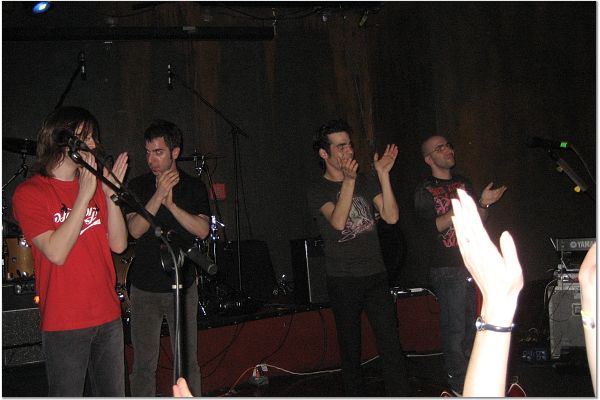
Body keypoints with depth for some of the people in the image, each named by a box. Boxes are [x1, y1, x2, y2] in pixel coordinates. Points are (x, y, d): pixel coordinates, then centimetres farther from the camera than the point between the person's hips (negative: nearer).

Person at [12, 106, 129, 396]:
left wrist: (110, 192, -11)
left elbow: (118, 244, 1)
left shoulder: (96, 186, 9)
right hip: (64, 322, -5)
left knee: (113, 393, 15)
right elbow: (56, 252, -19)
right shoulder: (29, 193, -8)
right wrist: (84, 195, -20)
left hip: (108, 315, 5)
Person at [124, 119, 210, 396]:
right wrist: (159, 195, -18)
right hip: (144, 287, 0)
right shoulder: (138, 186, 3)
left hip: (183, 286, 0)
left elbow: (202, 230, -10)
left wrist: (171, 204, -19)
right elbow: (135, 229, -10)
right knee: (144, 363, 4)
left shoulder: (194, 188, 3)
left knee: (188, 360, 6)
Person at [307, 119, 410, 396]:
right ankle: (353, 393, 20)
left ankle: (400, 395, 0)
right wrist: (348, 181, -31)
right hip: (342, 280, -3)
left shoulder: (365, 182, 9)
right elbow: (338, 222, -20)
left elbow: (391, 216, -2)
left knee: (390, 341, -4)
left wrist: (383, 175, -11)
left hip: (375, 275, 3)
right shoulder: (318, 191, -2)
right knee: (350, 345, 7)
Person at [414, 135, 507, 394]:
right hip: (447, 269, -6)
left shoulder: (463, 183, 16)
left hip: (473, 265, 6)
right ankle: (459, 385, 7)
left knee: (473, 324, 9)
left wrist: (484, 204, -1)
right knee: (455, 328, -4)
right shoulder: (424, 191, -2)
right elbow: (433, 227, -14)